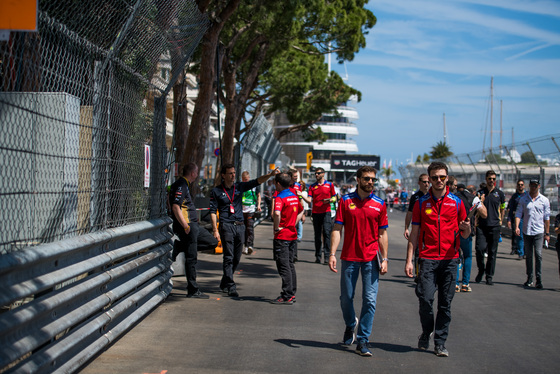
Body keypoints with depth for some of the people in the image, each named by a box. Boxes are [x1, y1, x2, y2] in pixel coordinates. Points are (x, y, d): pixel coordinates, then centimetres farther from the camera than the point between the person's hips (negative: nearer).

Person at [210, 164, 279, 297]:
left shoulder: (240, 186, 10)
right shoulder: (216, 191, 2)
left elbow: (257, 181, 1)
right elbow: (213, 211, 0)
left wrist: (270, 175, -16)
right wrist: (215, 230, -7)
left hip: (240, 226, 4)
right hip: (226, 226, -4)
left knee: (236, 258, 9)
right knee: (229, 257, -7)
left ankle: (224, 283, 24)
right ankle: (231, 286, -5)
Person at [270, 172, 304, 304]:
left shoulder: (280, 198, -16)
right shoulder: (294, 196, 10)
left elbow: (277, 213, -35)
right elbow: (301, 212, 25)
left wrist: (276, 228, -21)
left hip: (282, 236, -8)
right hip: (293, 235, 8)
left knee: (284, 266, -3)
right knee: (290, 265, 16)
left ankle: (287, 296, -1)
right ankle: (292, 293, 20)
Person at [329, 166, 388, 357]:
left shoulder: (380, 204, 5)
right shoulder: (346, 201, 2)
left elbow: (382, 234, 8)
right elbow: (337, 229, 0)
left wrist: (384, 259, 1)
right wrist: (332, 254, -8)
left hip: (371, 259, 0)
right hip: (349, 257, 0)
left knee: (370, 300, -4)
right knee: (346, 298, 10)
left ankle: (362, 341, 4)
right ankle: (351, 325, 39)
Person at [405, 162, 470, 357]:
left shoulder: (456, 202, 7)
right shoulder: (421, 202, 6)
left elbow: (464, 235, 11)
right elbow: (414, 233, 8)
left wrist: (466, 229, -14)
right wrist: (409, 260, 1)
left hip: (450, 259, 1)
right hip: (428, 258, -1)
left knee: (445, 303, 3)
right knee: (425, 298, -10)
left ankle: (440, 343, 13)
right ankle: (426, 333, 15)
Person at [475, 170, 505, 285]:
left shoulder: (499, 193, 8)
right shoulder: (480, 193, 6)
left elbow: (502, 208, 18)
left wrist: (500, 221, 12)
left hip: (494, 226, 1)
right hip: (481, 225, -1)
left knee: (492, 252, 3)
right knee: (480, 248, -12)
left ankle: (489, 276, 13)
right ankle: (481, 270, 12)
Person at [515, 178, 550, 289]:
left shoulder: (544, 200, 4)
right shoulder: (523, 199, 5)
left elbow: (547, 217, 8)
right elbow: (518, 214, 2)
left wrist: (547, 233, 7)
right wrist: (517, 227, -14)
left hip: (539, 231, -2)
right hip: (526, 231, 2)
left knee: (538, 254, -13)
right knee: (528, 255, 9)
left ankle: (539, 279, -10)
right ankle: (529, 278, 18)